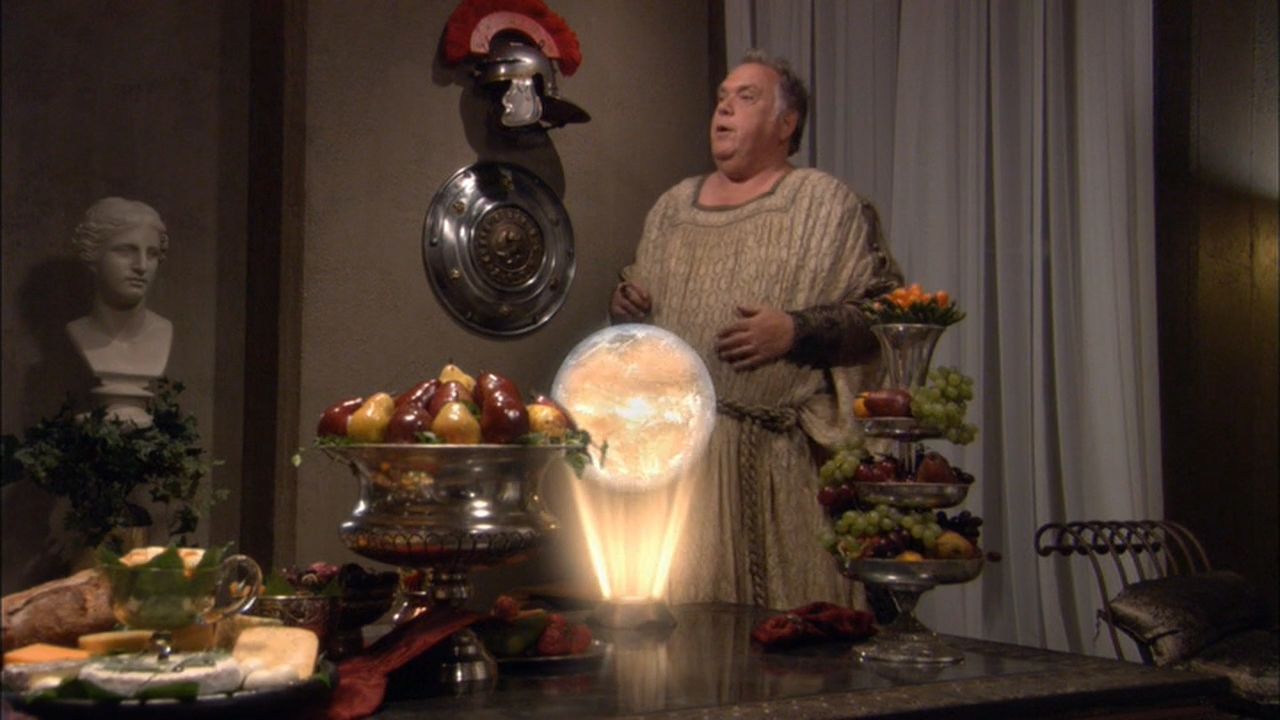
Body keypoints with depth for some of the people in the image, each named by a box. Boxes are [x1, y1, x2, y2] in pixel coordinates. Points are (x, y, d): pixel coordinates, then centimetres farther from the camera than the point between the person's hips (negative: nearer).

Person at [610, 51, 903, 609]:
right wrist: (623, 306, 8)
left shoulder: (828, 205, 1)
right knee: (677, 609, 6)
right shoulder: (671, 206, 19)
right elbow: (636, 305, 30)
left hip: (776, 457, -5)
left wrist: (797, 331, -17)